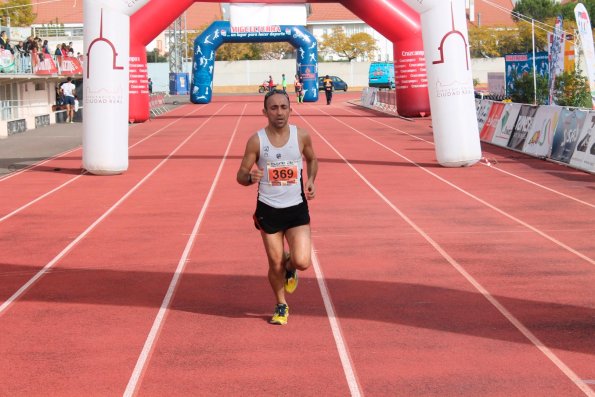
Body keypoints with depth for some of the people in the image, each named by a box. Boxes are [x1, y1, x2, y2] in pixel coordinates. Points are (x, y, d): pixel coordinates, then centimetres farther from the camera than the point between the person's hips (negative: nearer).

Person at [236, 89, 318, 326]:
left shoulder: (302, 136, -4)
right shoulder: (256, 141, -9)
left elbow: (312, 159, 17)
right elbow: (240, 175, -4)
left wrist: (311, 180, -1)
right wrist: (250, 177, -27)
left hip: (297, 208, 1)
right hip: (268, 210, -1)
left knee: (302, 262, -12)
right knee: (275, 265, 6)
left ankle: (290, 266, 26)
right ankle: (281, 306, 32)